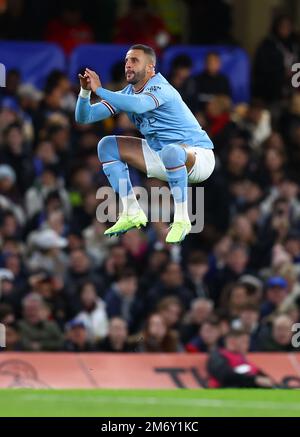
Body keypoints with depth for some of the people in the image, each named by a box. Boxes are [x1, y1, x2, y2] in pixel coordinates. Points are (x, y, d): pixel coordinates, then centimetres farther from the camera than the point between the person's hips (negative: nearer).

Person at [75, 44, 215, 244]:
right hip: (162, 157, 8)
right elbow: (84, 117, 1)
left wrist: (99, 90, -37)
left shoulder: (160, 88, -22)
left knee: (171, 152, -43)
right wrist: (85, 91, -19)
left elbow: (138, 105, -46)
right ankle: (132, 214, 2)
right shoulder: (127, 94, 2)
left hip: (197, 156, -8)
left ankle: (182, 221, -27)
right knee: (108, 146, 2)